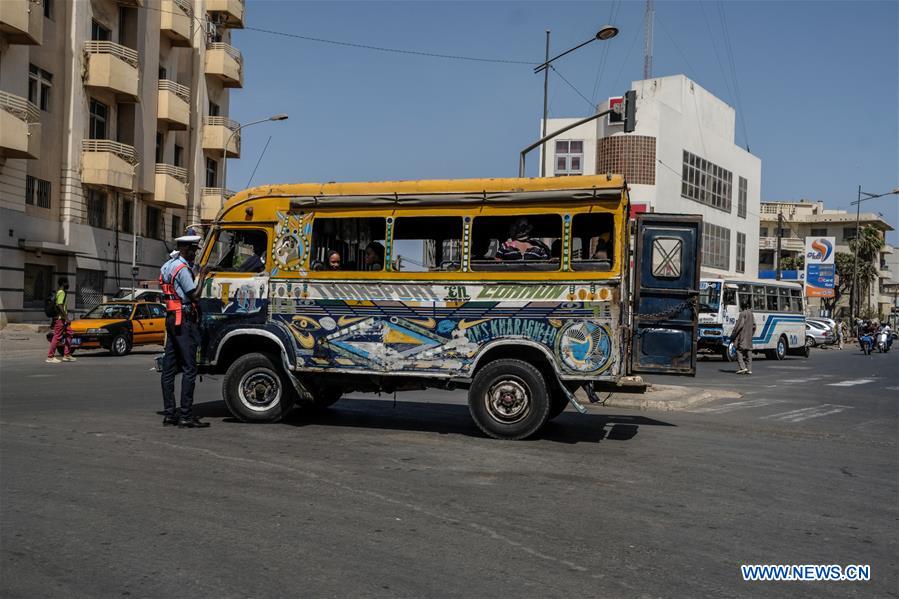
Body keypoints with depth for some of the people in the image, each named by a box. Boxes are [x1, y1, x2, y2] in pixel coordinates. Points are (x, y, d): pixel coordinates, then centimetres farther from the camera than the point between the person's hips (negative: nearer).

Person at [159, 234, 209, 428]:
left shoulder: (167, 266, 17)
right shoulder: (182, 268, -13)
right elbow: (194, 295, -15)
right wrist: (202, 276, -5)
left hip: (171, 318, 10)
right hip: (184, 320, -10)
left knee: (169, 367, 8)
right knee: (189, 368, -8)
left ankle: (169, 414, 12)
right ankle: (185, 416, -9)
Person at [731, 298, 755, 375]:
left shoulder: (743, 314, -11)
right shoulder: (750, 314, 13)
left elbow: (739, 325, -16)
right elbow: (754, 325, 15)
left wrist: (733, 336, -12)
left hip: (742, 335, -8)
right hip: (749, 336, 8)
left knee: (739, 351, -4)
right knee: (748, 352, 7)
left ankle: (743, 367, -15)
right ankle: (749, 369, 5)